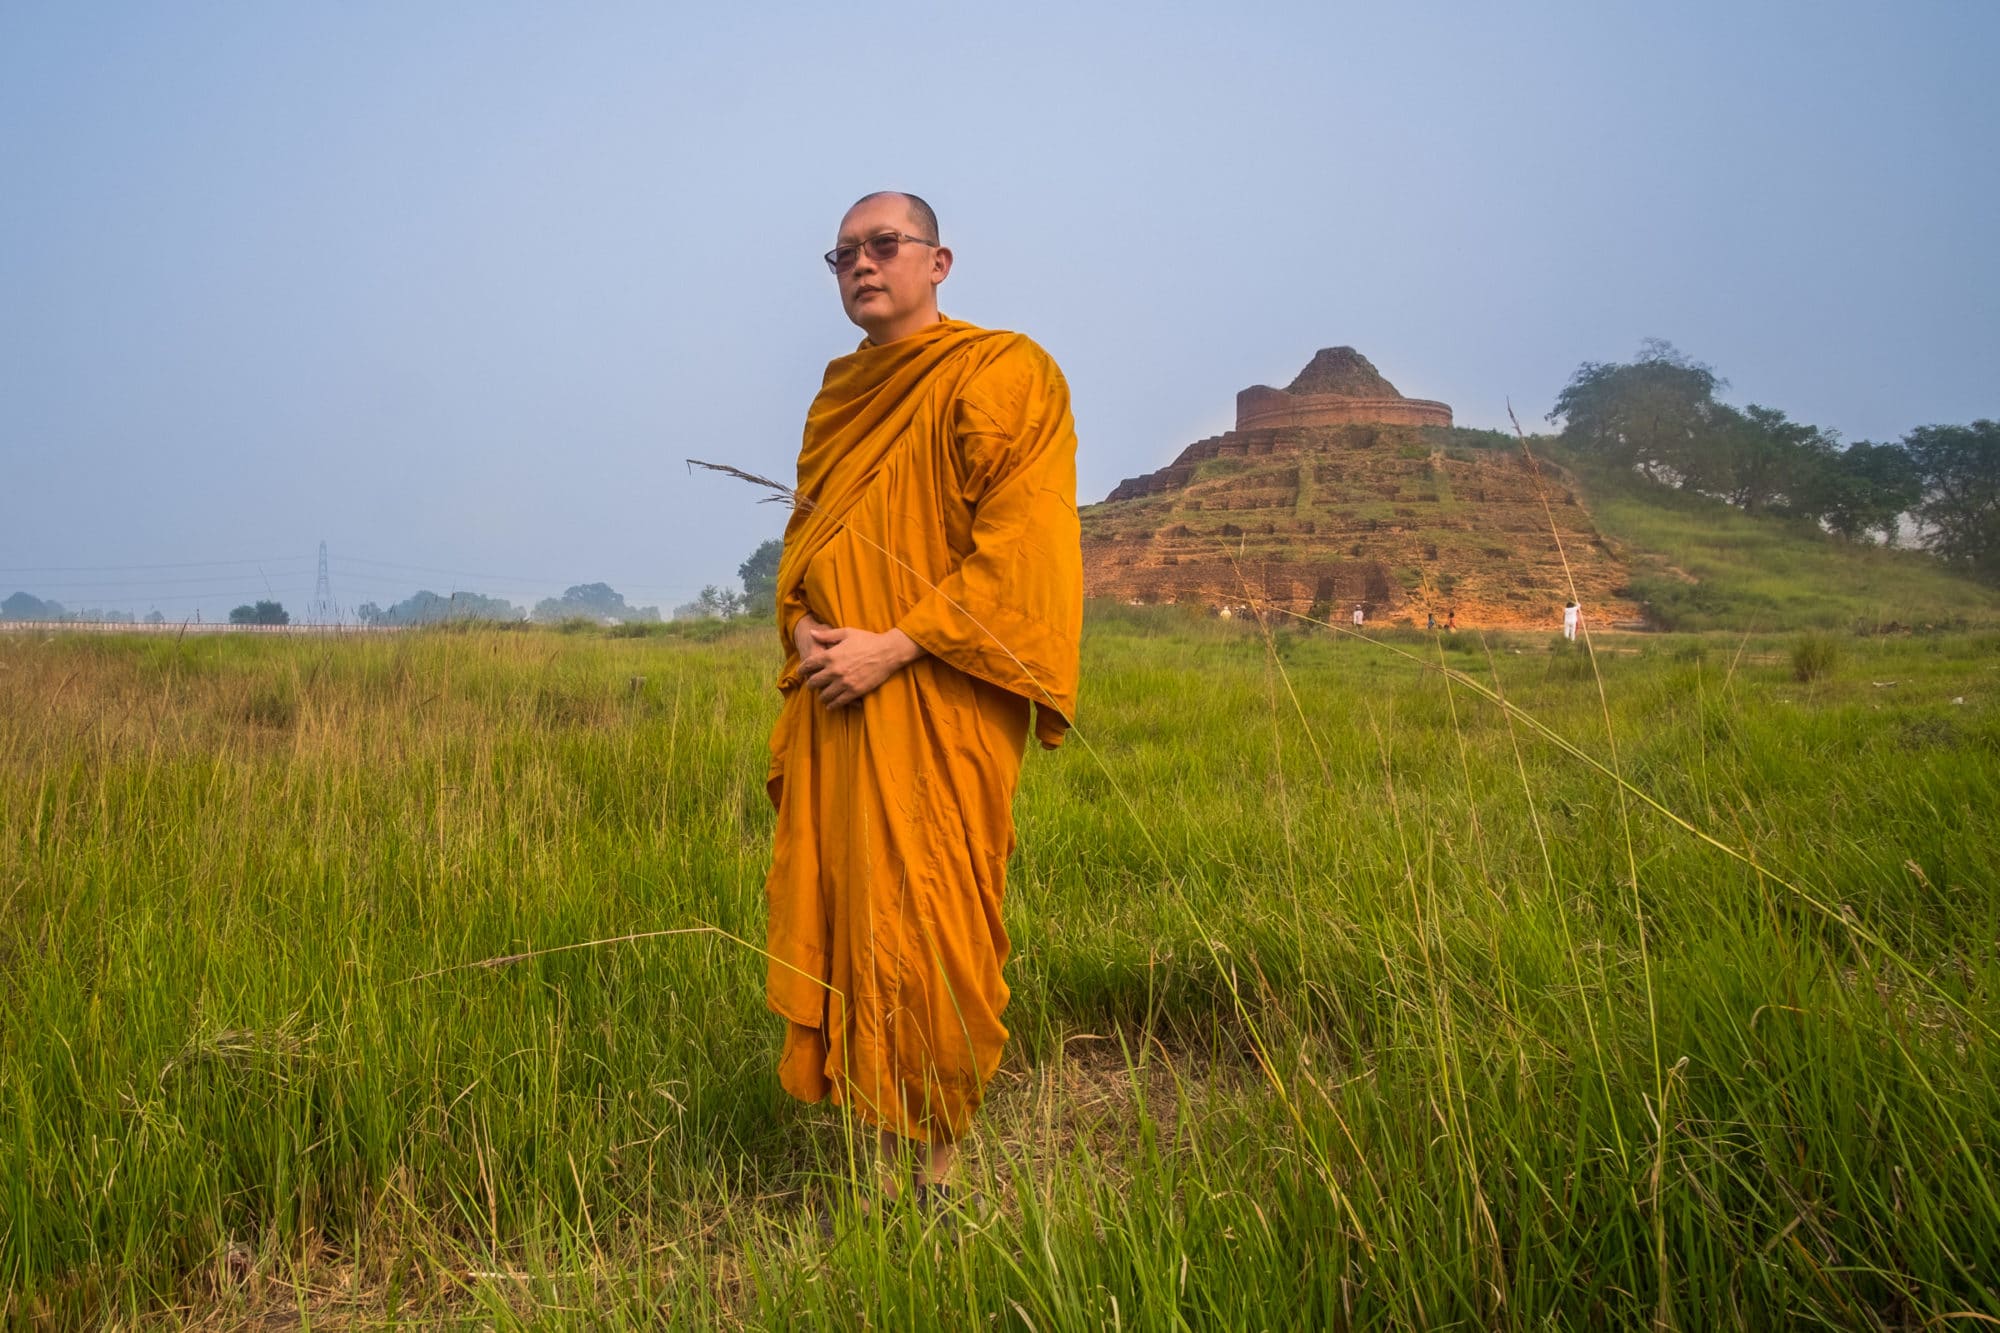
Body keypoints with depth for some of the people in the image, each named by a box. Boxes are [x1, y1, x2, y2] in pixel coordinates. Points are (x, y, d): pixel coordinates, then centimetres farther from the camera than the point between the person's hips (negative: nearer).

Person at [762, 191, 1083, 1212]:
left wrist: (894, 646, -18)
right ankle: (872, 1136, 16)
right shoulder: (841, 390, 18)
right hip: (833, 706, 7)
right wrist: (801, 626, 3)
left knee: (921, 926, -5)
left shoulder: (1003, 374, -4)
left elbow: (1020, 545, -12)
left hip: (935, 707, -7)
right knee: (830, 914, 5)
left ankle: (935, 1156, 11)